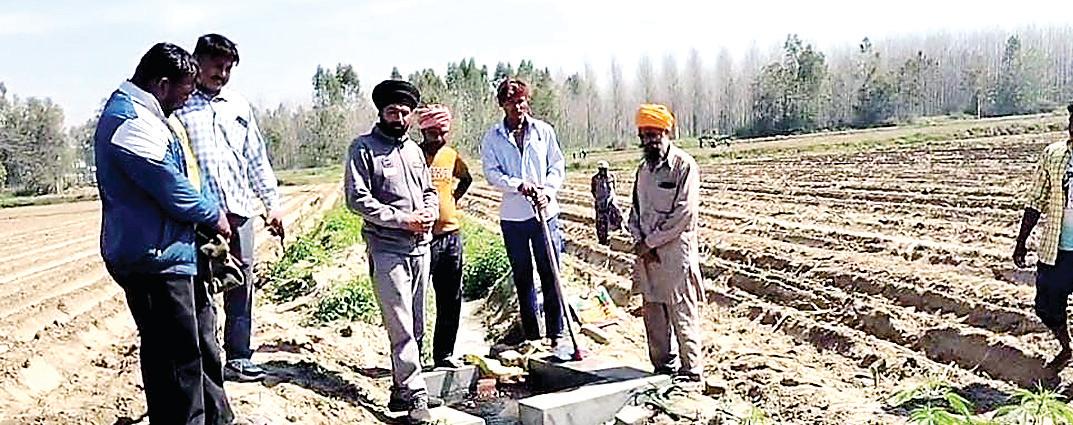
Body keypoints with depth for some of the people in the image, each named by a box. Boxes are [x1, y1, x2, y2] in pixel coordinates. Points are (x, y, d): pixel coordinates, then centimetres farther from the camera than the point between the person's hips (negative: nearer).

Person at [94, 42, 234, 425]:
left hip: (171, 253, 11)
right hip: (154, 260, -11)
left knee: (202, 340, 21)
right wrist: (213, 214, -6)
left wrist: (209, 213, 12)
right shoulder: (130, 121, -19)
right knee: (175, 360, -3)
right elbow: (169, 186, -22)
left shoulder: (143, 115, 16)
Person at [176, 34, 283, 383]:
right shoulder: (181, 106, 1)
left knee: (241, 283, 7)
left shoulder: (240, 107, 16)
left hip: (239, 209, 5)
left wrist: (273, 202, 13)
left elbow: (257, 158, 18)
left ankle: (238, 357, 16)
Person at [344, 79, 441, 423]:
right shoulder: (364, 148, -3)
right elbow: (357, 199, -11)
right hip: (387, 249, -7)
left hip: (421, 247, 7)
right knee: (401, 327, -8)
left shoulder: (413, 149, 18)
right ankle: (416, 396, -4)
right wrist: (402, 219, -14)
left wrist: (430, 212, 1)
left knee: (415, 327, 10)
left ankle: (402, 389, 20)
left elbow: (429, 190, 24)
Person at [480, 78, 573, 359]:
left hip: (545, 212, 0)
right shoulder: (492, 138, 3)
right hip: (513, 216, 1)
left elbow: (558, 165, 6)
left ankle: (557, 334, 1)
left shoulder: (543, 131, 6)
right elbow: (492, 174, -6)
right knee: (522, 277, 9)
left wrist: (547, 191, -10)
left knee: (550, 274, -4)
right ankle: (531, 335, 20)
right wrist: (520, 185, -20)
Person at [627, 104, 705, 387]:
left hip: (675, 250, -7)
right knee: (653, 313, 11)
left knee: (682, 314, -2)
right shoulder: (643, 169, 14)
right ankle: (663, 368, 22)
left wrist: (650, 241, -12)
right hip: (647, 252, 7)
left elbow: (685, 213, -15)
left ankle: (691, 373, 8)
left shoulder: (684, 166, -8)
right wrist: (640, 241, -2)